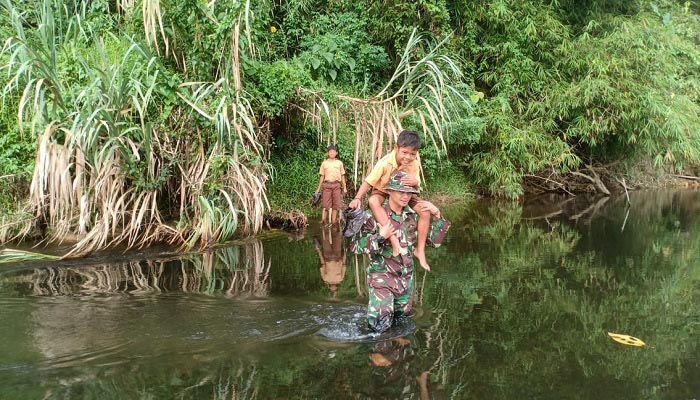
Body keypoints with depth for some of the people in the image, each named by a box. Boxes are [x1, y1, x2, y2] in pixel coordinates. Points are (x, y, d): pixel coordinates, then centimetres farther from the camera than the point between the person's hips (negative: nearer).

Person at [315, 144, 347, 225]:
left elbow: (342, 176, 12)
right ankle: (323, 220, -3)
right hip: (327, 185, -1)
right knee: (325, 204, -5)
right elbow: (322, 176, 11)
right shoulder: (324, 163, 8)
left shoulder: (339, 163, 10)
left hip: (336, 185, 1)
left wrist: (344, 187, 7)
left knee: (335, 205, 1)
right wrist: (319, 188, 8)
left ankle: (333, 221, 7)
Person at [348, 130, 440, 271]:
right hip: (383, 191, -3)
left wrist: (415, 183, -40)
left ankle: (420, 250, -8)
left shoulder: (414, 164, -17)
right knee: (373, 201, -39)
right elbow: (368, 181, -24)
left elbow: (416, 188, -15)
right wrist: (357, 198, -35)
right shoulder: (385, 163, -28)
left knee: (425, 210, -20)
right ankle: (394, 241, -43)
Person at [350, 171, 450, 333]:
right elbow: (355, 246, -14)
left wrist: (438, 217, -3)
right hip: (382, 276, -5)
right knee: (380, 325, -10)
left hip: (406, 277, 5)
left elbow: (434, 240, 9)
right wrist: (380, 237, -25)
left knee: (402, 316, 18)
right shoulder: (374, 216, -15)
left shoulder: (413, 216, 0)